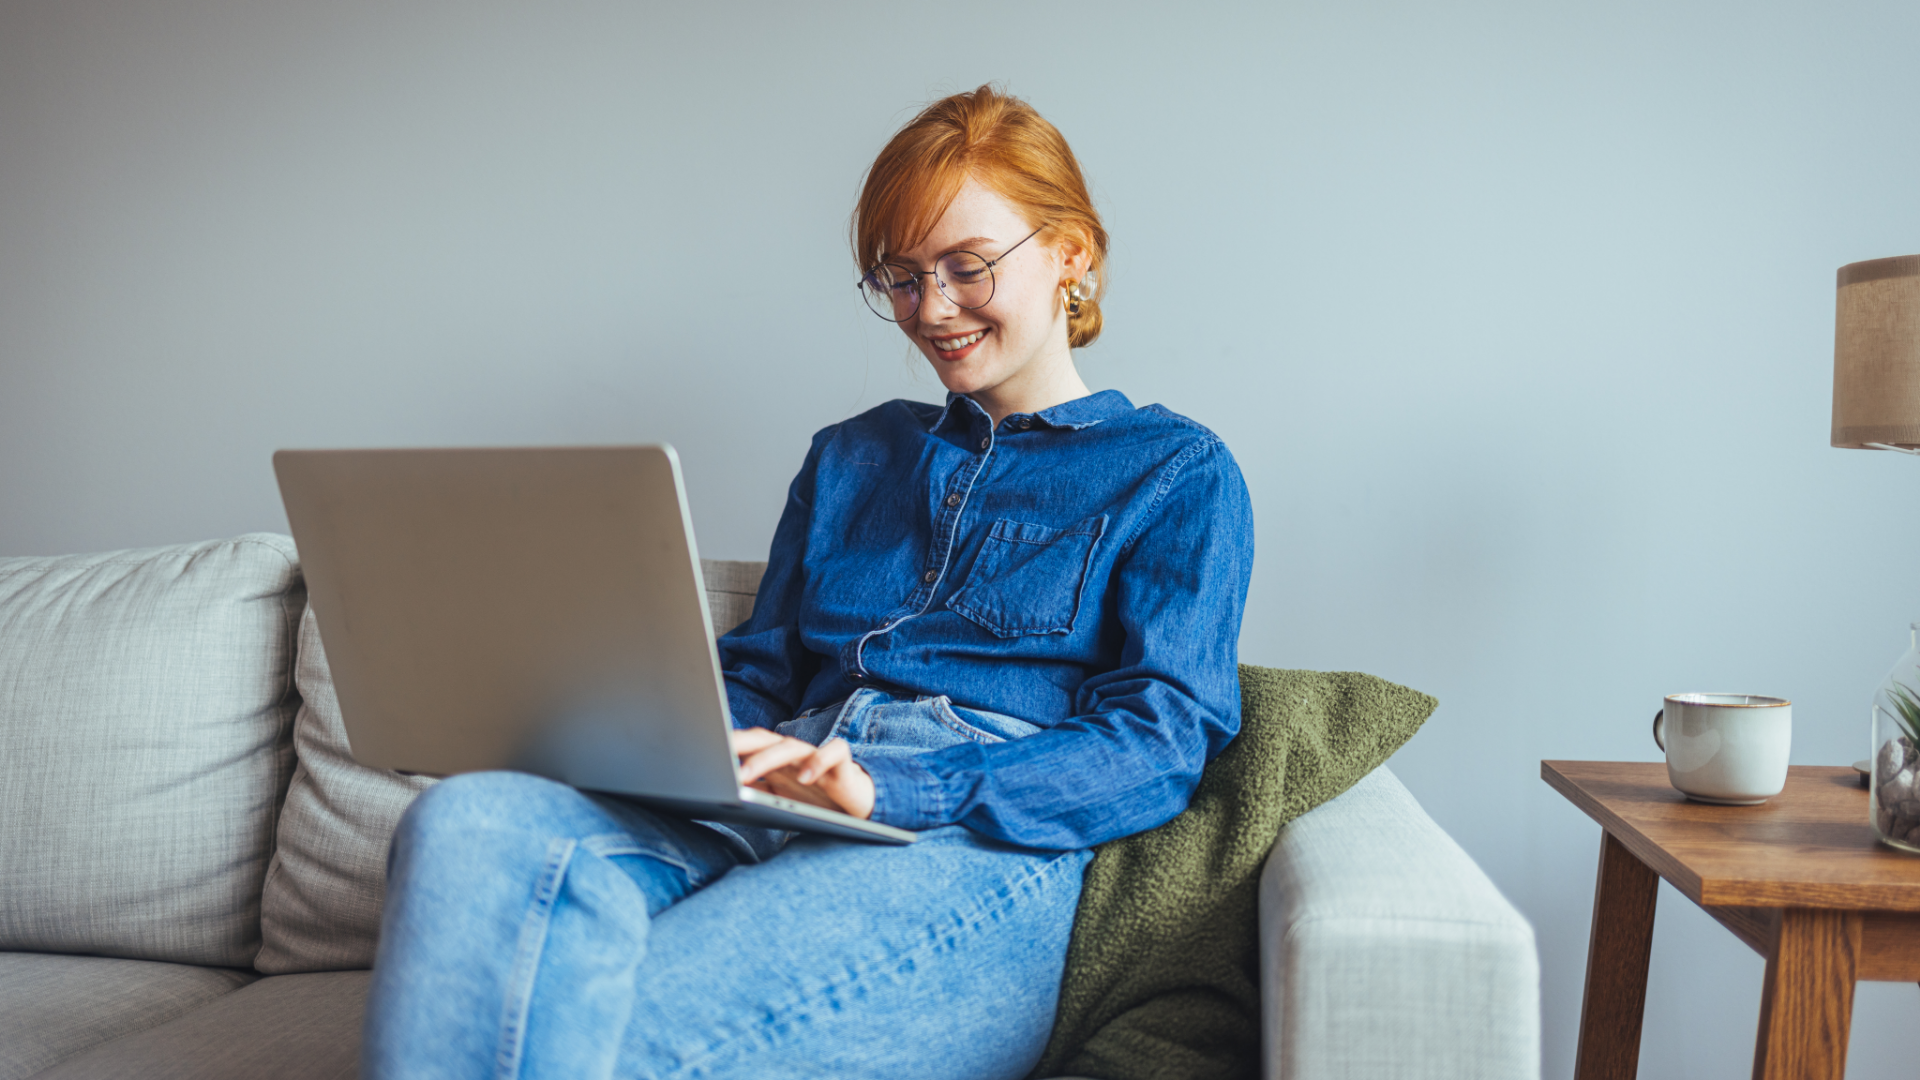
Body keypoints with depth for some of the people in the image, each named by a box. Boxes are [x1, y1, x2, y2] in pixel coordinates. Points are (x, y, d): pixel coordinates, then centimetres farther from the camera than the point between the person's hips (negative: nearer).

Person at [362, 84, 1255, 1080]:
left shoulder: (1178, 473, 12)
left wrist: (889, 788, -16)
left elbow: (1160, 744, -2)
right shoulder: (848, 457, 29)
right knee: (469, 824, -29)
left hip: (968, 857, -5)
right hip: (759, 821, 5)